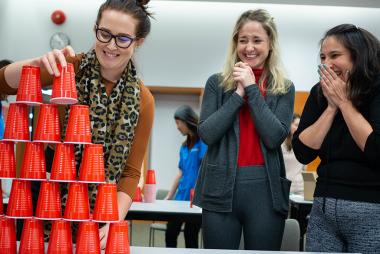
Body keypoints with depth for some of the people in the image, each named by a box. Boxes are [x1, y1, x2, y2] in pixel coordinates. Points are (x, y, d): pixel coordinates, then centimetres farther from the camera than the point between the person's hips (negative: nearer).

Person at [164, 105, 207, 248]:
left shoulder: (203, 142, -9)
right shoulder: (184, 146, 14)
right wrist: (168, 197, 17)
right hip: (181, 198, 8)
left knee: (190, 237, -1)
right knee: (170, 234, 9)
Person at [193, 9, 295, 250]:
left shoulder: (284, 88, 6)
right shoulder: (217, 83, 6)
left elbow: (275, 138, -8)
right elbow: (206, 134, -5)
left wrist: (252, 89, -8)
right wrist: (238, 94, -8)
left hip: (265, 189, 0)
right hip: (221, 188, 0)